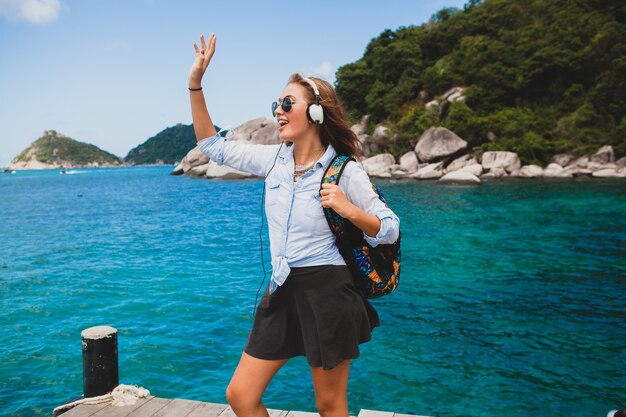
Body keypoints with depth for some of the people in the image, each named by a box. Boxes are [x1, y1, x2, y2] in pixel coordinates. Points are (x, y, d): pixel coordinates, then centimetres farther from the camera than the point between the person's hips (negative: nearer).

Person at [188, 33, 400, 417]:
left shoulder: (345, 171, -11)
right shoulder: (275, 159, 3)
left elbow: (390, 230, -6)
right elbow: (214, 145, 10)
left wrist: (349, 210, -24)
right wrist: (195, 84, 4)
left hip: (327, 293, -5)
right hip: (282, 291, 5)